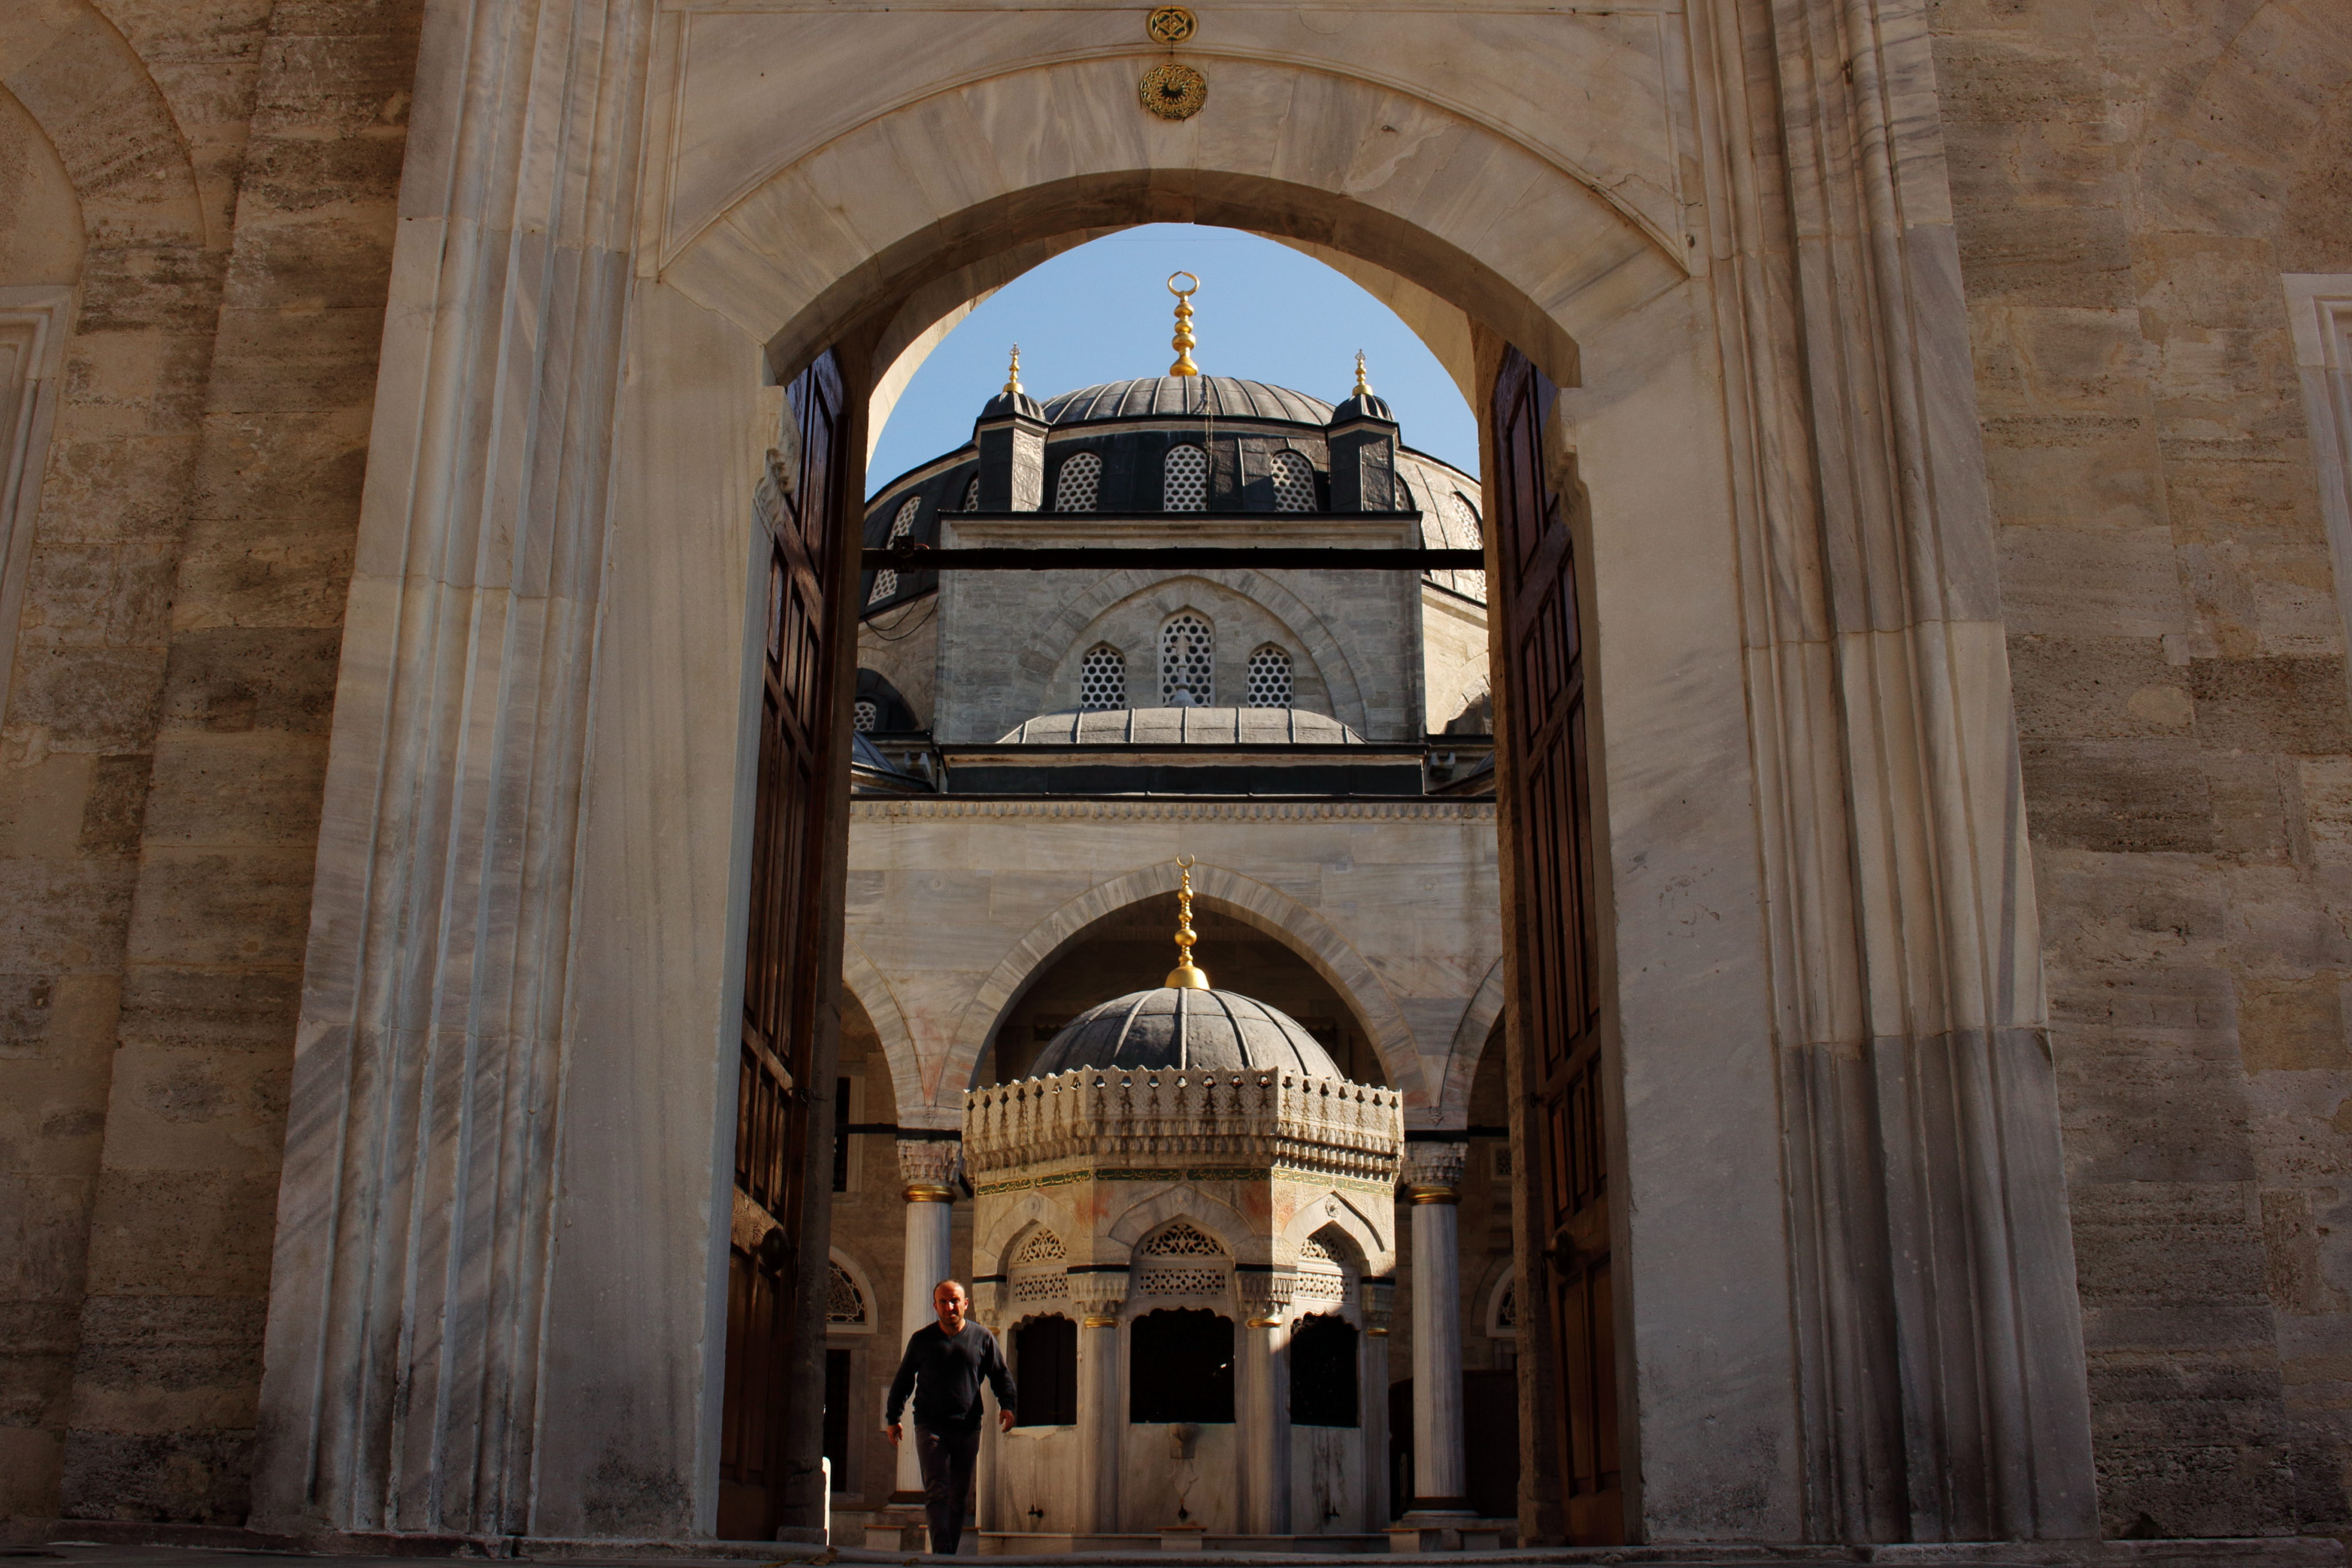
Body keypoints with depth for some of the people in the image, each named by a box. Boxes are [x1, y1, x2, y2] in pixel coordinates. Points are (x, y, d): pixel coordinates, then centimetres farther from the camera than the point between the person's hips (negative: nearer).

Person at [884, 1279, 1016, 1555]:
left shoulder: (983, 1338, 5)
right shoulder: (921, 1339, 5)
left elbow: (1001, 1375, 11)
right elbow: (903, 1380, 13)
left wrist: (1007, 1404, -7)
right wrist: (892, 1418, 9)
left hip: (968, 1428, 2)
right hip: (930, 1426, -2)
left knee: (960, 1496, 7)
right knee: (936, 1491, -12)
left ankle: (951, 1553, 15)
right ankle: (942, 1553, -18)